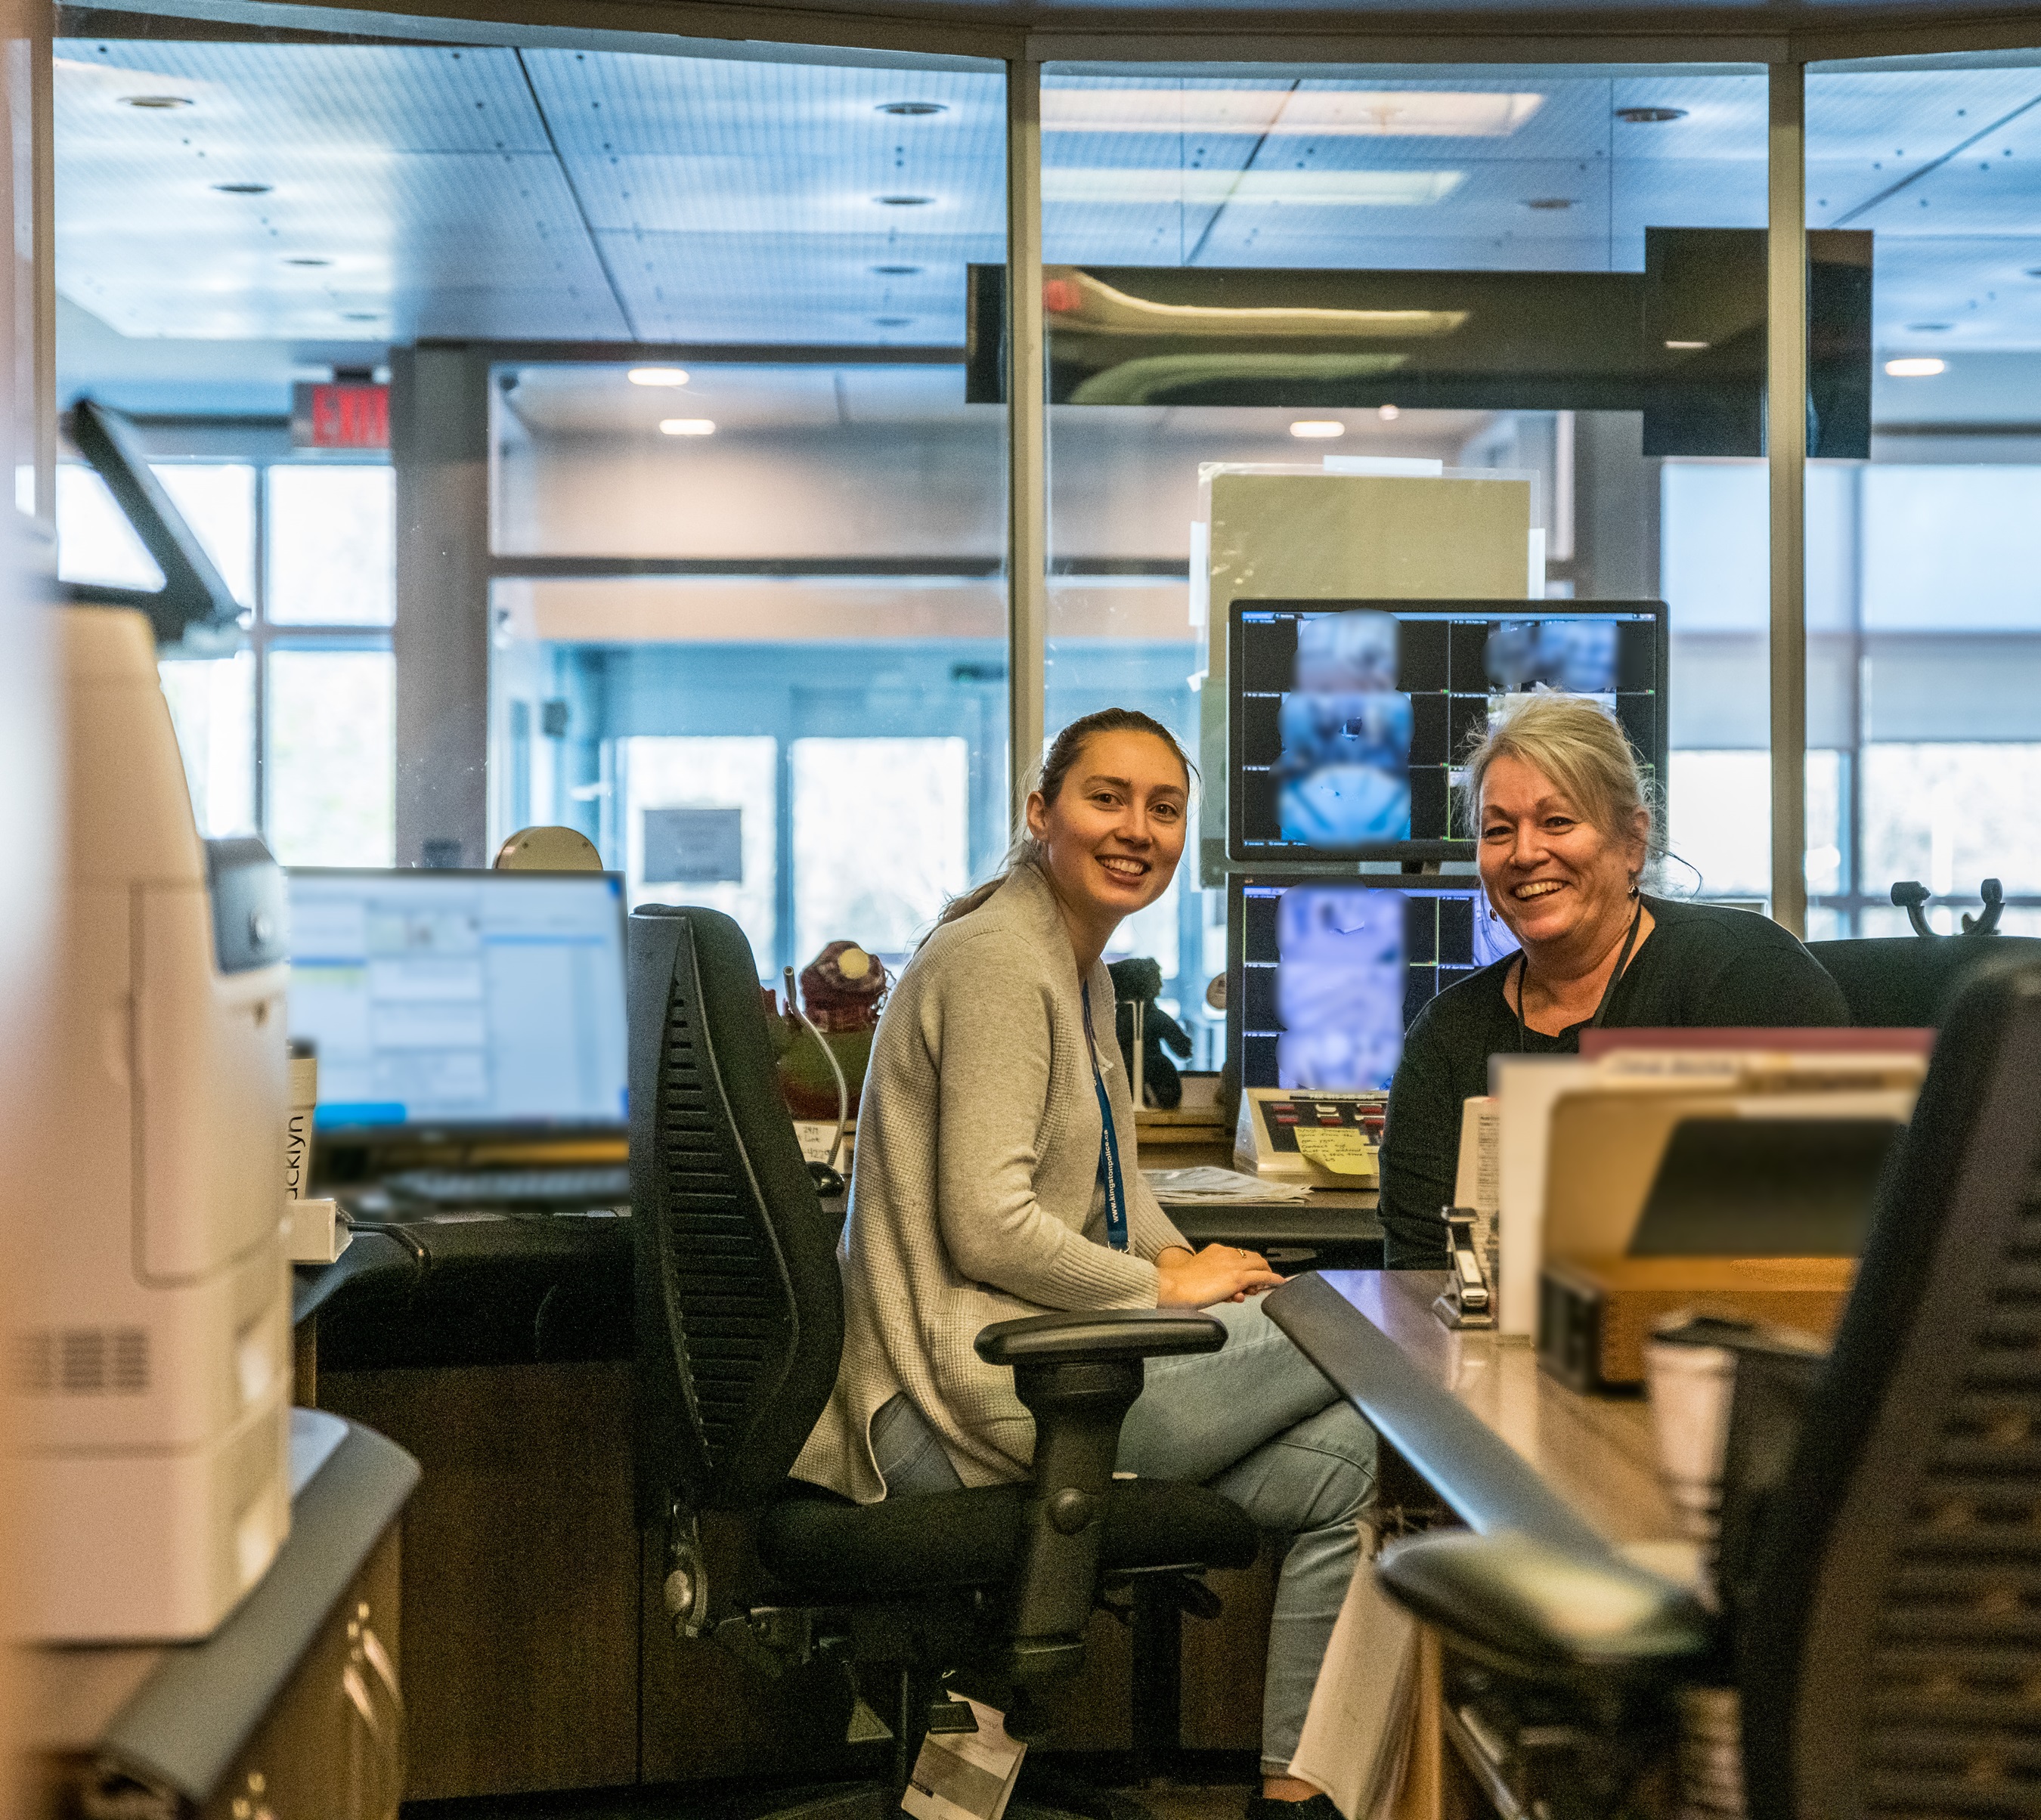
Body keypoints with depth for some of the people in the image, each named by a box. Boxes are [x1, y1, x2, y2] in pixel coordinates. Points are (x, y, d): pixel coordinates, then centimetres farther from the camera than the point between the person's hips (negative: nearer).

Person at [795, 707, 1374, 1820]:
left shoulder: (1082, 967, 17)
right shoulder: (997, 962, -15)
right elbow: (985, 1228, -21)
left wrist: (1182, 1258, 7)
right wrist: (1162, 1286, -12)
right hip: (976, 1381, -10)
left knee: (1339, 1461, 0)